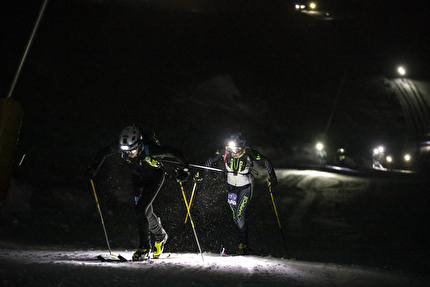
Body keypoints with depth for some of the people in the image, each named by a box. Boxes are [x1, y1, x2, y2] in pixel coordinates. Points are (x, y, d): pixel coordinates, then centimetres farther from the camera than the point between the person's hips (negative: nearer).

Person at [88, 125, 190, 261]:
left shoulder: (150, 148, -38)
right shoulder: (121, 147, -27)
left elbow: (175, 153, -29)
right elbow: (103, 152, -7)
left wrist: (184, 169, -30)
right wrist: (94, 167, -14)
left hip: (155, 177, -5)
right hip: (137, 177, 5)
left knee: (141, 210, -18)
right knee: (146, 212, 9)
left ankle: (144, 248, -8)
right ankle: (160, 236, 37)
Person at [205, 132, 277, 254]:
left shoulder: (249, 153, -25)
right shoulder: (224, 152, -18)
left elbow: (266, 163, -11)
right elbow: (210, 161, -1)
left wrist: (272, 178, -14)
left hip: (245, 187, -3)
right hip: (231, 186, 4)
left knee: (239, 215, -14)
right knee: (235, 217, 4)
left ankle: (243, 243, -1)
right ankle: (243, 239, 23)